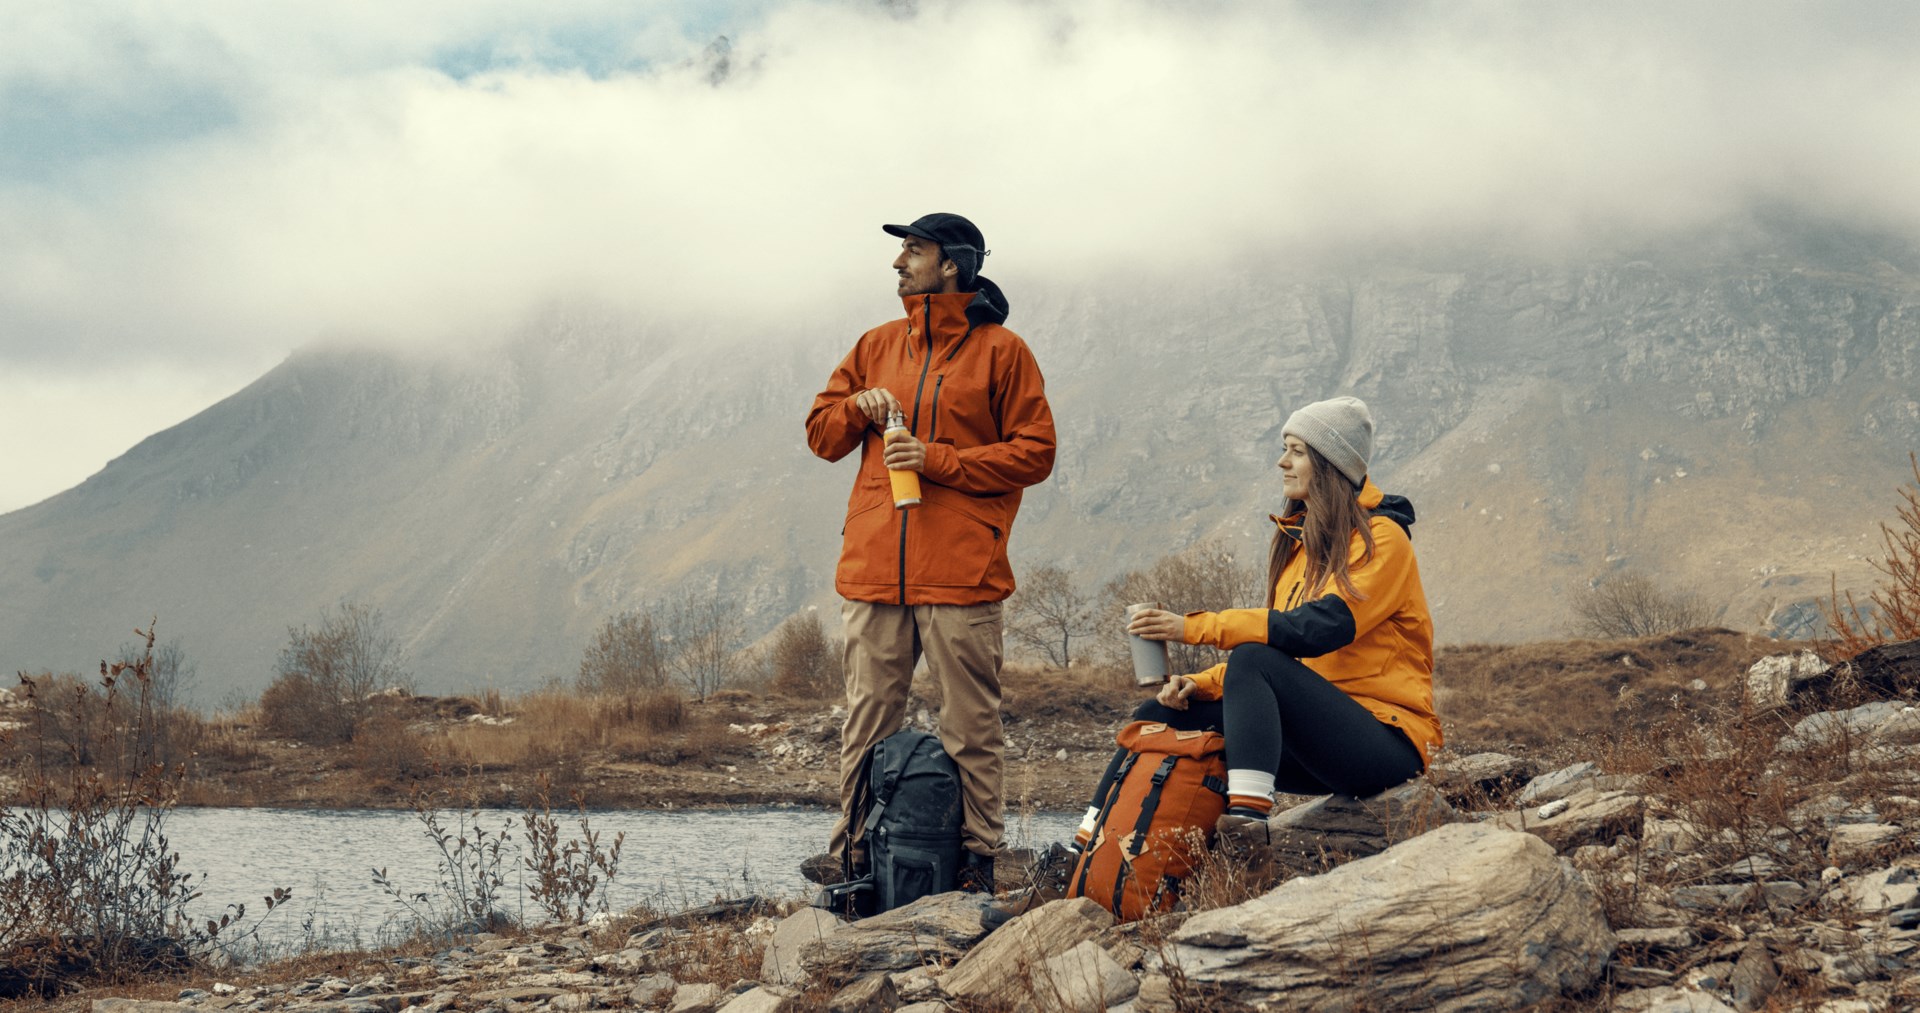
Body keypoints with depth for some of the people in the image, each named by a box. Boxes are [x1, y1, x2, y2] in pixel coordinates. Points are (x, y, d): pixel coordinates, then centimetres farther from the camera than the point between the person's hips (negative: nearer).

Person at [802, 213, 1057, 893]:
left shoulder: (1001, 351, 3)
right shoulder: (876, 347, 18)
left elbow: (1034, 453, -3)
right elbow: (821, 434, 21)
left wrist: (938, 458, -10)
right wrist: (859, 407, -1)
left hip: (961, 572, -4)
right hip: (873, 567, 4)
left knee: (970, 722, -2)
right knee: (868, 715, 6)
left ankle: (976, 855, 4)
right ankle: (853, 851, 11)